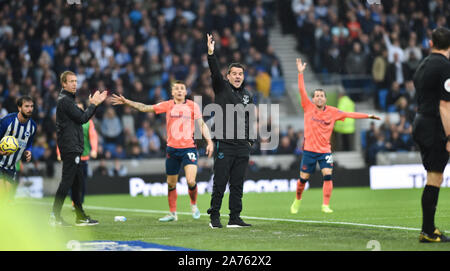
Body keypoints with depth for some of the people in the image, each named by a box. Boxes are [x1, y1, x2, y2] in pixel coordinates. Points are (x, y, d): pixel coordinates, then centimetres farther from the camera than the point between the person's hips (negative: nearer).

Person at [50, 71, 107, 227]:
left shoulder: (68, 100, 20)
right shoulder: (64, 100, -11)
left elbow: (84, 117, 21)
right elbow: (82, 118, -15)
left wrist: (96, 103, 14)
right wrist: (93, 104, -4)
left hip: (73, 148, 10)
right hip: (70, 148, -10)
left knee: (77, 182, 12)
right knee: (67, 182, -11)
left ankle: (80, 217, 17)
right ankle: (55, 217, -11)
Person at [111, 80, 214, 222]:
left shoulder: (193, 106, 2)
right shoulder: (167, 105, 5)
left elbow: (202, 124, 2)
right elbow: (145, 108, 7)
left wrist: (209, 142, -9)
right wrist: (126, 102, 1)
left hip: (189, 148, -2)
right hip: (172, 149, 2)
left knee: (191, 181, -17)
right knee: (171, 183, 6)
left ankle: (194, 205, 11)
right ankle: (172, 213, 20)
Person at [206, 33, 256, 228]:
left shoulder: (247, 95, 16)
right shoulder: (222, 88, 2)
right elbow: (215, 72, -15)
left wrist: (250, 140, 13)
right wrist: (211, 54, -29)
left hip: (242, 146, 5)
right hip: (224, 144, -5)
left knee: (237, 183, 6)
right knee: (220, 183, -5)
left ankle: (235, 218, 9)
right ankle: (214, 217, 2)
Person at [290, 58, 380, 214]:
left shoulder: (332, 112, 3)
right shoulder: (308, 108, -1)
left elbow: (349, 114, 5)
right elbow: (302, 90, -8)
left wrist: (368, 116, 3)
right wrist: (300, 73, -16)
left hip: (325, 150, 1)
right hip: (309, 149, -1)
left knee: (328, 175, -14)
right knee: (303, 178, 3)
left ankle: (325, 205, -10)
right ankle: (297, 200, 29)